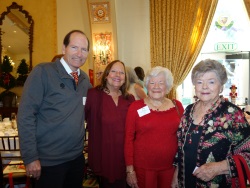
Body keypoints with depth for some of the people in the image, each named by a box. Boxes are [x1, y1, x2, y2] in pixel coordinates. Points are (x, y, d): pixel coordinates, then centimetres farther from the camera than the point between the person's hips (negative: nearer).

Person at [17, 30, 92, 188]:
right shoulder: (43, 72, -12)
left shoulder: (85, 79, 6)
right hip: (49, 160, -5)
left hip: (77, 157, 6)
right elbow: (25, 115, -15)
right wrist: (30, 157, -16)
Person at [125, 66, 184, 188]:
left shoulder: (177, 106, 1)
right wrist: (130, 169, -6)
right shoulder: (136, 107, -6)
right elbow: (129, 138, -5)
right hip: (142, 167, -2)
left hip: (171, 167, 2)